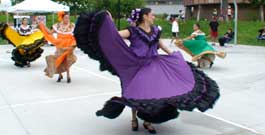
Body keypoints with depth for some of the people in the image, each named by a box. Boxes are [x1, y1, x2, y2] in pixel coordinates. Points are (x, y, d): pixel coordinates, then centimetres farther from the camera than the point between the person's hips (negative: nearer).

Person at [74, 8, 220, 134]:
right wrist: (109, 21, -26)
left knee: (152, 92, 2)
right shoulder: (133, 31, -7)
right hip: (137, 66, -4)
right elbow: (116, 35, -17)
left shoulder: (155, 30, 9)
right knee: (136, 93, -3)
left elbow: (161, 44, 23)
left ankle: (147, 121, 18)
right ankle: (134, 119, 21)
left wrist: (173, 55, 23)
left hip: (153, 65, 5)